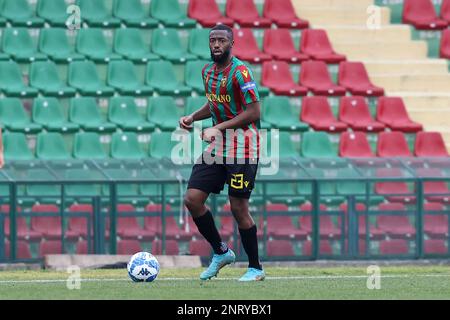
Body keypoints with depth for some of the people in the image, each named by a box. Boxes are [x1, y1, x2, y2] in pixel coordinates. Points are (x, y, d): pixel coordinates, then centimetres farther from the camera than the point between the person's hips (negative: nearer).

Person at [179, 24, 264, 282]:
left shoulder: (240, 72, -15)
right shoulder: (208, 71, 11)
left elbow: (253, 111, -19)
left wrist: (218, 128, -20)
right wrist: (192, 117, 7)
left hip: (242, 144, -8)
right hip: (218, 145, 8)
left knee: (239, 207, -6)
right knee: (192, 199, -1)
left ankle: (256, 268, 8)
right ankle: (221, 252, 17)